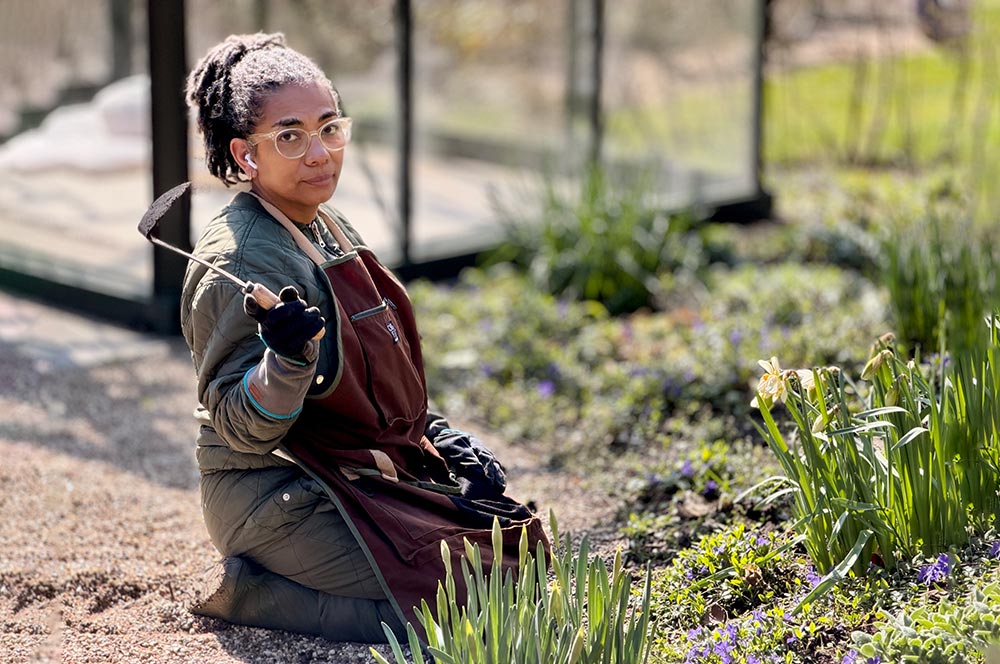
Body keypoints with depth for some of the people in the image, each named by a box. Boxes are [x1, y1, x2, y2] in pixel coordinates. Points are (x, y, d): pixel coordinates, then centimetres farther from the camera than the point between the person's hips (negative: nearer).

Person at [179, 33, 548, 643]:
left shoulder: (334, 232, 11)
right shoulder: (241, 261, -19)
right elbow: (242, 429, -22)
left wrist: (438, 437, 12)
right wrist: (288, 358, -39)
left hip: (365, 473, 10)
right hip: (277, 496, -10)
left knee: (520, 542, 10)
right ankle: (250, 591, -4)